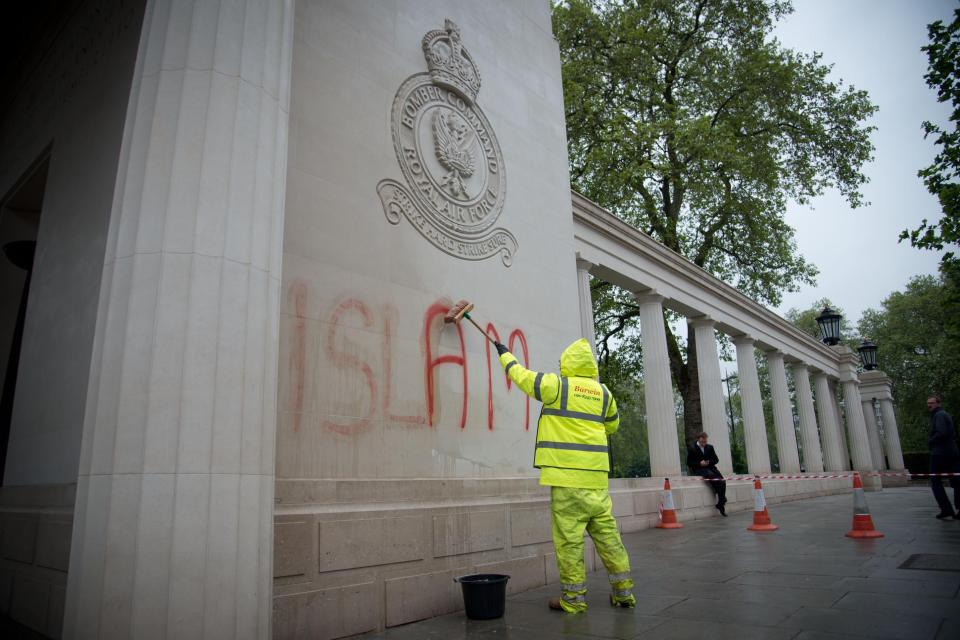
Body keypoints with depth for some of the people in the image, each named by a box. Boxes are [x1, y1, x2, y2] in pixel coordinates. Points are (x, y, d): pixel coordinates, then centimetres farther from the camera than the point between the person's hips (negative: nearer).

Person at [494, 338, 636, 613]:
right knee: (607, 533, 12)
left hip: (567, 475, -5)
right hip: (596, 477, 5)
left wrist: (505, 355, 22)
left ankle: (573, 598, 8)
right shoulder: (603, 392, 11)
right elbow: (612, 425, 26)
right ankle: (623, 592, 20)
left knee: (569, 537, 1)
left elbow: (522, 376, 6)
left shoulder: (557, 385, -3)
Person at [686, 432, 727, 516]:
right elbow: (689, 463, -2)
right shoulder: (691, 448, 0)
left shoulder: (710, 447, 15)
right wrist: (699, 463, -17)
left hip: (710, 467, 5)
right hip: (698, 469, -4)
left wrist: (709, 462, -8)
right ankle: (723, 499, -25)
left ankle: (720, 504, -22)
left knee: (722, 480, -25)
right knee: (712, 476, -35)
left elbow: (716, 459, 14)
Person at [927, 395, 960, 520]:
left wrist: (930, 441, -9)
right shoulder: (946, 415, 19)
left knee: (935, 481, -1)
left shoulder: (939, 415, -11)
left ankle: (946, 509, -6)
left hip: (939, 453, -9)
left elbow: (941, 433, -23)